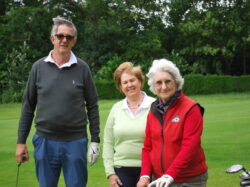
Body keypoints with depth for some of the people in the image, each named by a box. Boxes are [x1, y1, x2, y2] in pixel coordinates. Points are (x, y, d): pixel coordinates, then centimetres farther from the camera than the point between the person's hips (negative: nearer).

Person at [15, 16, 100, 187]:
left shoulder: (82, 68, 0)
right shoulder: (39, 67, 3)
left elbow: (92, 107, 4)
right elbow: (28, 107, 7)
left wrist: (95, 140, 0)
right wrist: (21, 142, 4)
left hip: (75, 142, -1)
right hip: (45, 141, 1)